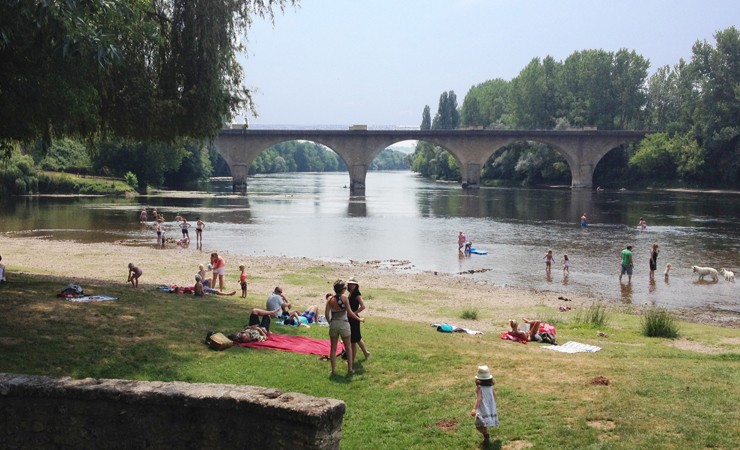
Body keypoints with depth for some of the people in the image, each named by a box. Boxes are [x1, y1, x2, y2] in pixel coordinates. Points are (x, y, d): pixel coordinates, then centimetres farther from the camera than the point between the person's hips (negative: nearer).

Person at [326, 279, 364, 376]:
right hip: (344, 324, -2)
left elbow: (326, 313, -5)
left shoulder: (330, 299, -4)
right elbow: (349, 312, -12)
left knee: (333, 348, 11)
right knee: (348, 348, 13)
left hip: (333, 324, 2)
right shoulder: (344, 298, -12)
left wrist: (330, 322, 11)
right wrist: (359, 319, 0)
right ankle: (350, 369, 15)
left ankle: (333, 370, 11)